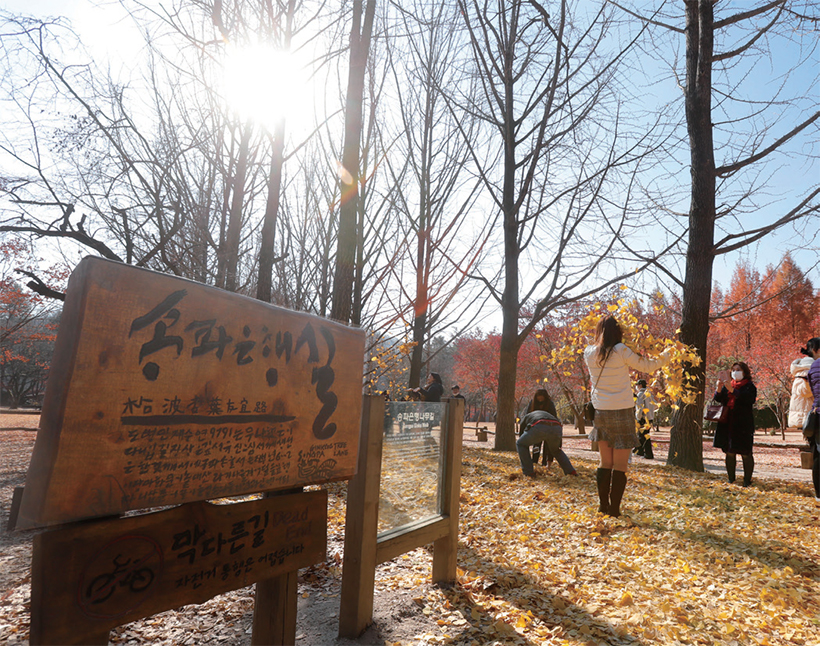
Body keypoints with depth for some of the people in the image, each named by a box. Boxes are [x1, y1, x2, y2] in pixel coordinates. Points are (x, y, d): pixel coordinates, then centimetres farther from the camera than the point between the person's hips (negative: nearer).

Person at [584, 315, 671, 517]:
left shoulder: (589, 353, 0)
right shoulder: (621, 351, -13)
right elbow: (645, 366, 0)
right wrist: (665, 357, 17)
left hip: (600, 412, 5)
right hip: (621, 412, -4)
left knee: (605, 463, 14)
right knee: (620, 466, 3)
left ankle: (603, 506, 16)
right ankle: (614, 509, 4)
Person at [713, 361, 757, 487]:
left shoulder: (750, 386, 1)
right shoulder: (728, 385, 16)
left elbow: (748, 399, -17)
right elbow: (718, 400, 10)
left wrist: (732, 390, -24)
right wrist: (718, 389, -9)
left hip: (743, 424, -5)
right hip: (727, 423, 5)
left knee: (745, 453, -3)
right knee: (729, 452, 7)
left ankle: (747, 480, 5)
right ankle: (731, 479, 15)